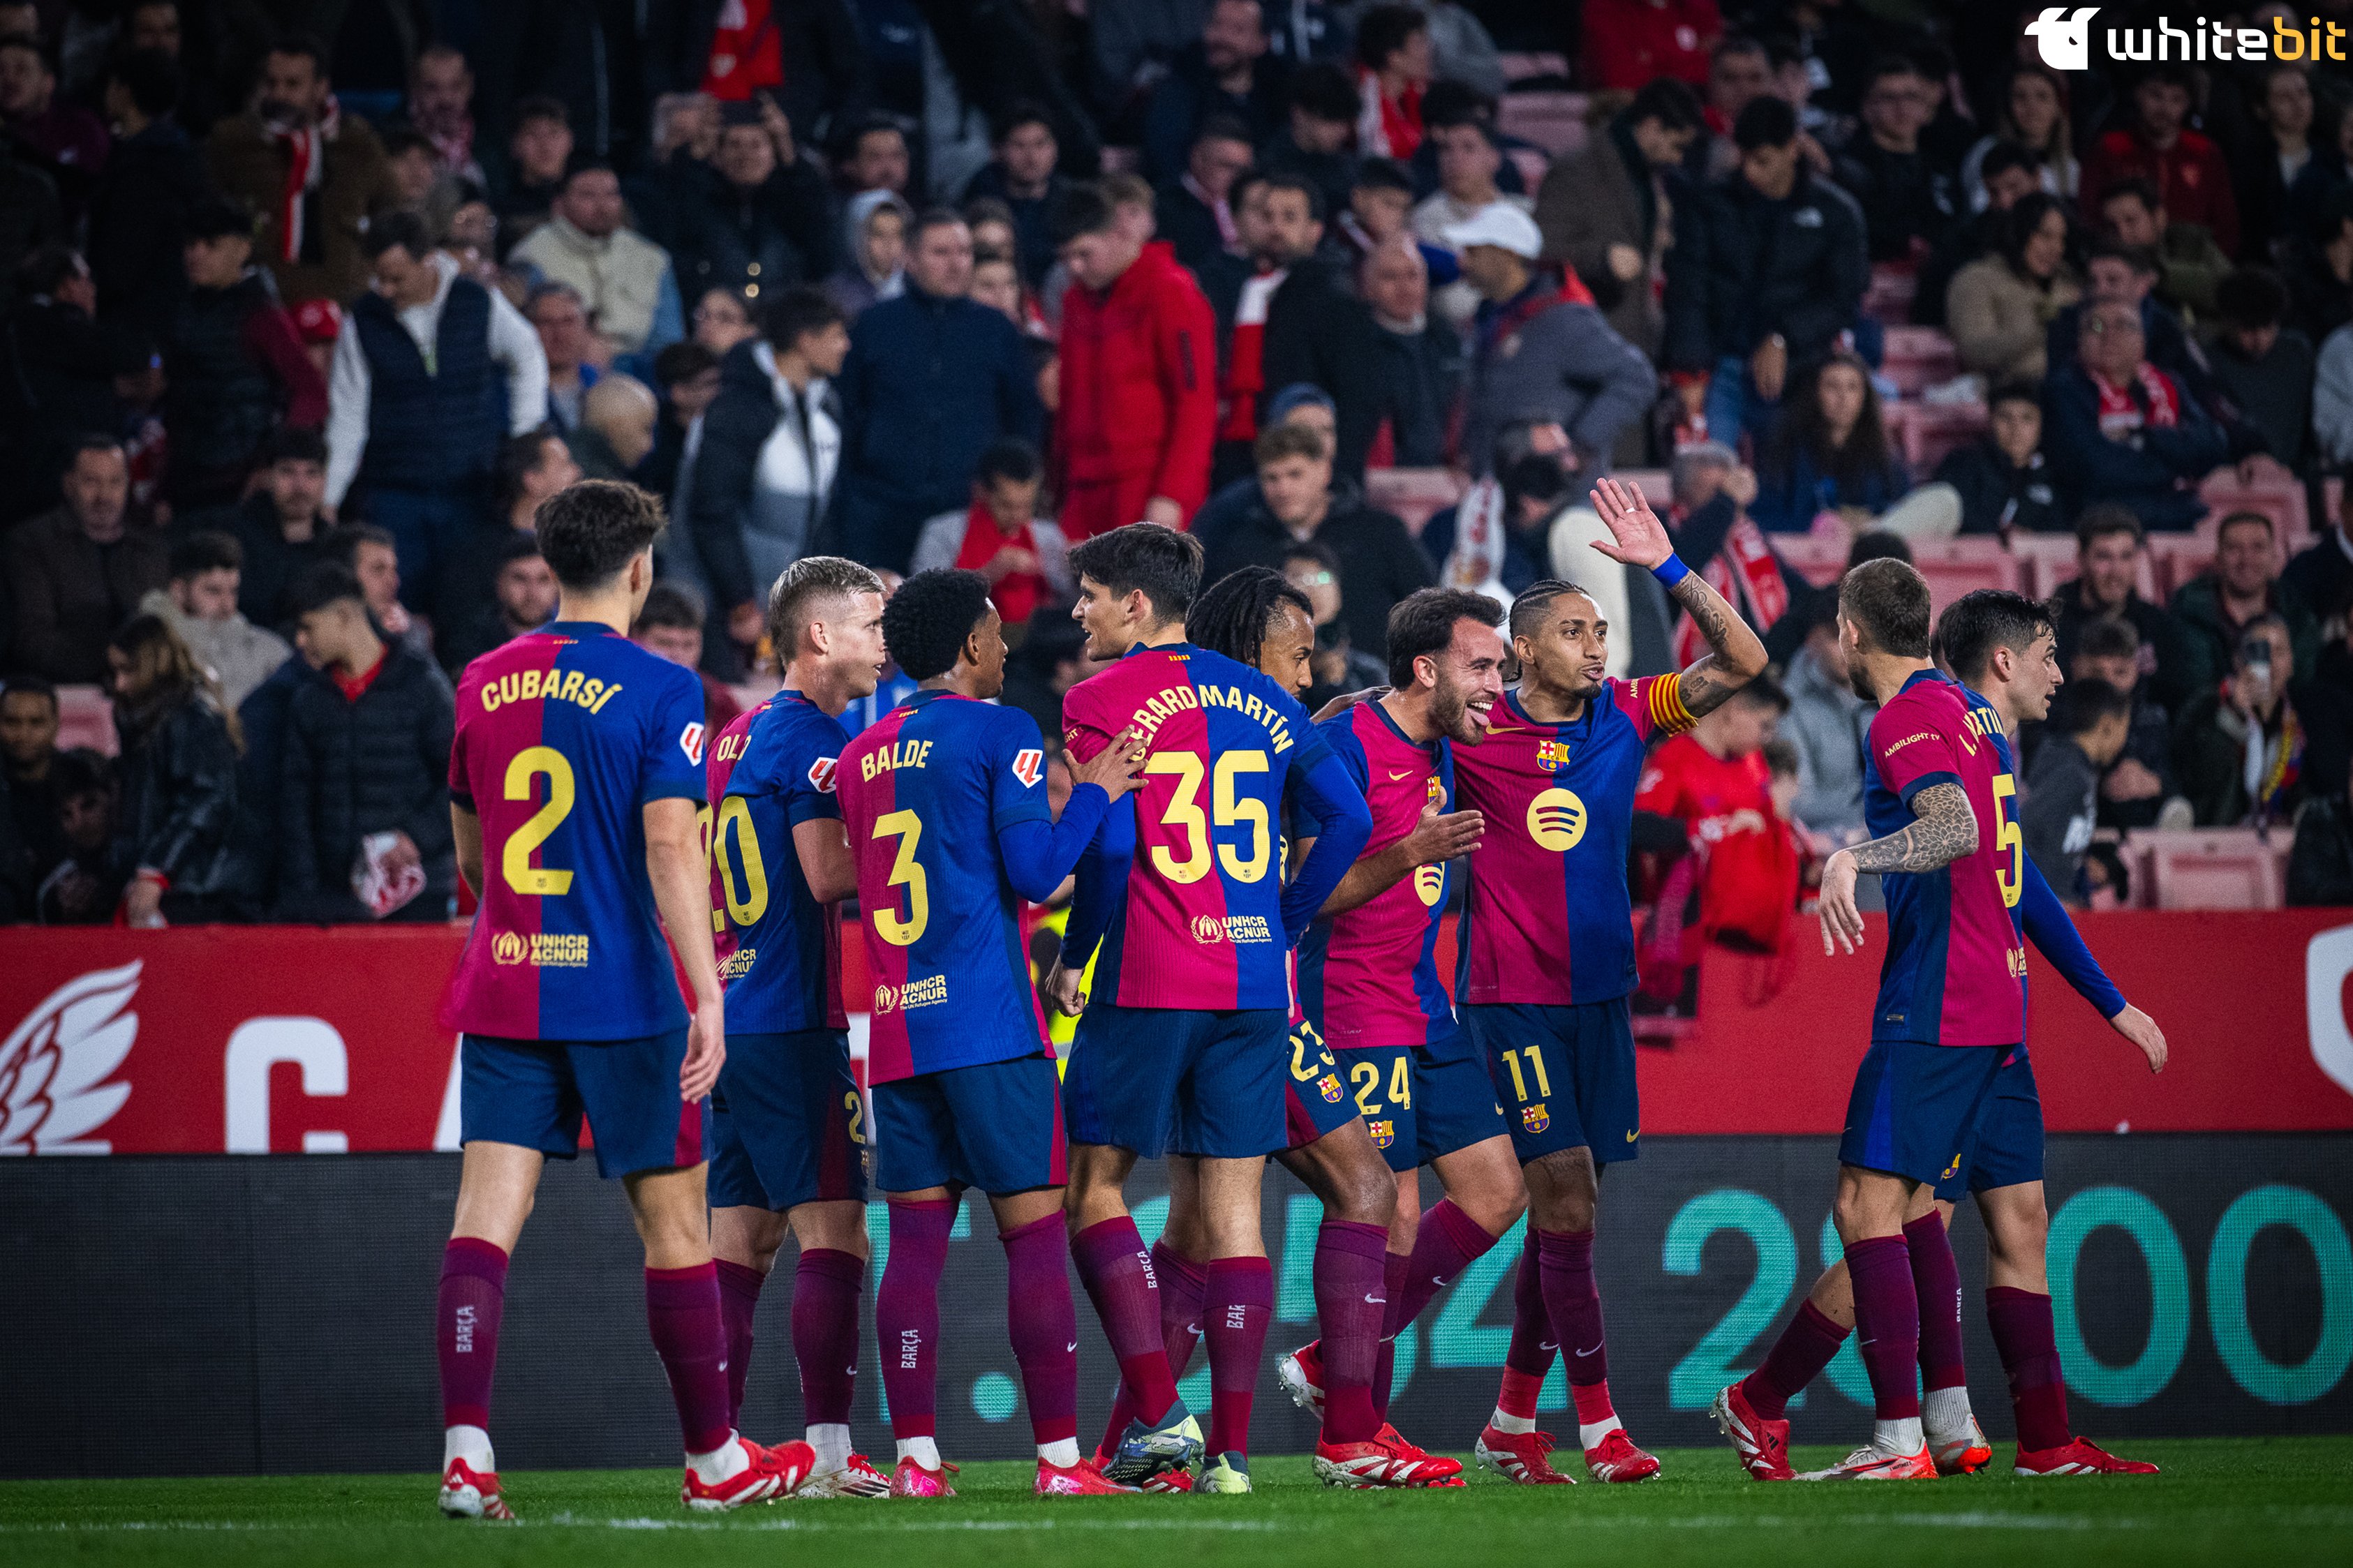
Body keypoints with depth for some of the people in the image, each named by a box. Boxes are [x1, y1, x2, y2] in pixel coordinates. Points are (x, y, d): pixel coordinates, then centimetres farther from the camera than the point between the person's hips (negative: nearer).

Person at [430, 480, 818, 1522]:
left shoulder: (484, 684, 9)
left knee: (486, 1218, -2)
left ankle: (465, 1453, -16)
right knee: (674, 1222, 7)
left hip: (501, 993, 4)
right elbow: (672, 848, -16)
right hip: (621, 993, -4)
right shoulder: (657, 691, -8)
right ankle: (714, 1462, 17)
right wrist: (707, 993, -16)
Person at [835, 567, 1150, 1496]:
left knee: (915, 1238, 5)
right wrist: (1094, 794, 2)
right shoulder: (1002, 734, -5)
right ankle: (1059, 1456, -4)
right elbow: (1035, 871, -11)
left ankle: (915, 1456, 1)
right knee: (1034, 1230, -2)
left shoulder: (861, 757, 14)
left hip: (896, 1026, 6)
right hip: (988, 1023, -6)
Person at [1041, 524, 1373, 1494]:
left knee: (1094, 1186, 6)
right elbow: (1347, 820, 8)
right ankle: (1231, 1445, 1)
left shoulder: (1101, 701, -5)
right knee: (1234, 1202, 4)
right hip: (1254, 981, 5)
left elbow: (1108, 844, -14)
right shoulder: (1258, 699, 12)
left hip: (1148, 980, -5)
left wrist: (1072, 956, -1)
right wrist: (1280, 924, 14)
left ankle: (1158, 1412, -7)